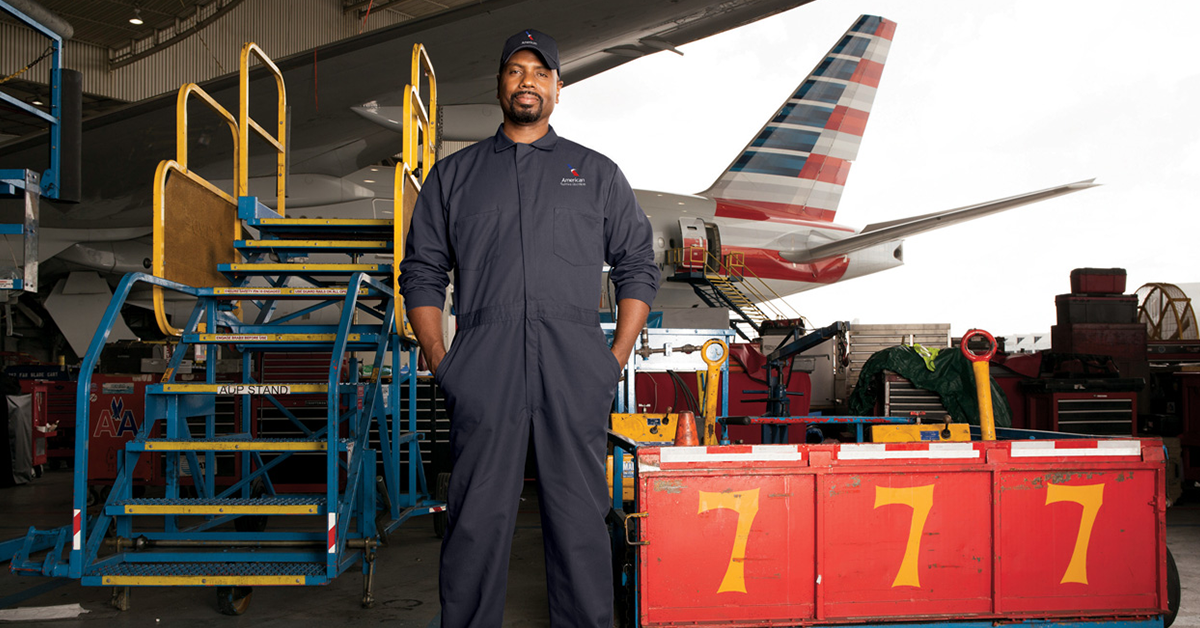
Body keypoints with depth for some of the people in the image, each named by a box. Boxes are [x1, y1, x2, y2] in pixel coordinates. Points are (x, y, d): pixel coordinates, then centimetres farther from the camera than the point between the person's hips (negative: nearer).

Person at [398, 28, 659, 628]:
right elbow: (422, 272, 15)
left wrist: (617, 357, 3)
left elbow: (638, 267, 14)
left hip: (574, 366, 0)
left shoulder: (597, 173, 17)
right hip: (482, 366, 0)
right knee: (477, 515, 1)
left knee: (579, 515, 2)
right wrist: (438, 360, 3)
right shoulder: (453, 174, 18)